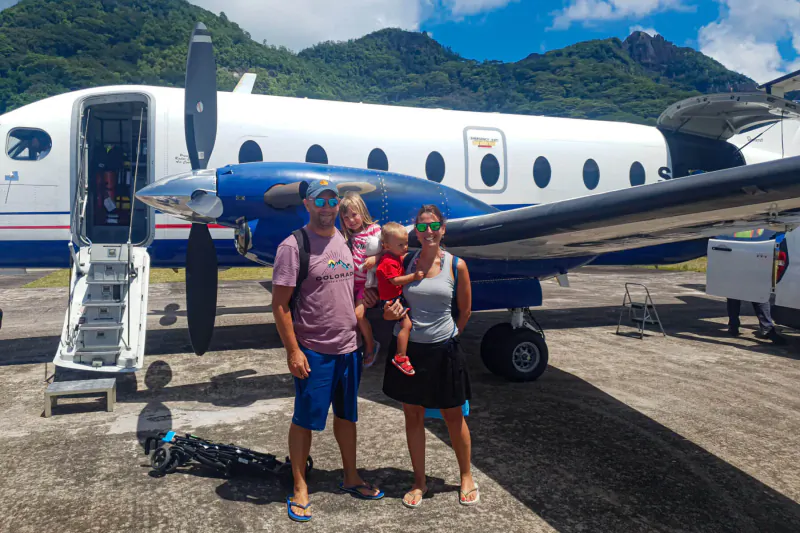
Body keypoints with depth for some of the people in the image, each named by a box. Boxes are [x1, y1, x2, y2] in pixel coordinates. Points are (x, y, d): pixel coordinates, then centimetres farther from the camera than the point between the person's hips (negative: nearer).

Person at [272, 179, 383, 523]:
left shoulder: (345, 240, 8)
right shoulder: (294, 246, -12)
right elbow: (280, 303, -14)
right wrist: (293, 350, -17)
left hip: (349, 347, 6)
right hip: (313, 351, -6)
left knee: (346, 415, 18)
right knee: (304, 420, 6)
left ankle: (351, 478, 35)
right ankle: (300, 488, 23)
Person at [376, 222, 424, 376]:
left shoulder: (396, 256, 8)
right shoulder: (389, 262, -22)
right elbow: (395, 280, -28)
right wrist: (414, 276, -32)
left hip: (399, 295, 11)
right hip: (392, 298, -11)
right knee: (406, 324, -18)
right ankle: (400, 357, -14)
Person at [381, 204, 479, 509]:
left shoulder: (456, 266, -6)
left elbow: (465, 310, 5)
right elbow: (391, 302, 8)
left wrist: (451, 335, 8)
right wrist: (390, 313, -12)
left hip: (443, 350, -1)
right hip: (408, 347, 2)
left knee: (453, 415, 11)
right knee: (413, 415, 11)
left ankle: (466, 477, 33)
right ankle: (419, 481, 30)